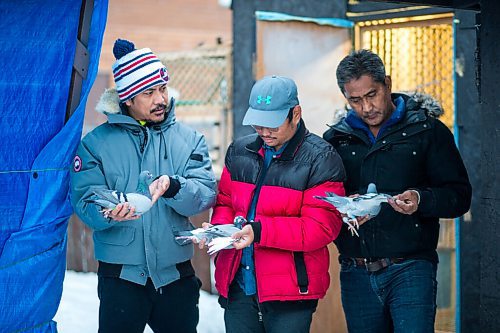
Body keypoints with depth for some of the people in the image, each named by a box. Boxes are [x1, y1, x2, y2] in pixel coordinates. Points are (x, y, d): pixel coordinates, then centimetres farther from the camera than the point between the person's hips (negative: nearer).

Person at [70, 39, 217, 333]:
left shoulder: (189, 140, 6)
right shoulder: (96, 143, 0)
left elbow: (206, 194, -7)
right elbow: (85, 201, -9)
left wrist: (172, 187, -27)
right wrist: (109, 213, -31)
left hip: (177, 274, 2)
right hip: (121, 274, -2)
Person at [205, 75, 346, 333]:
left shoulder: (320, 159, -8)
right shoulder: (239, 151, 10)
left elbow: (320, 227, -14)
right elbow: (225, 202, 18)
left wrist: (259, 231, -23)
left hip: (290, 293, -5)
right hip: (237, 286, 5)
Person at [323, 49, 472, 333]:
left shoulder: (427, 130, 2)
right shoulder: (336, 138, 12)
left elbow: (460, 195, 0)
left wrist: (421, 200, -19)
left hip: (410, 270, -3)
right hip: (357, 275, 4)